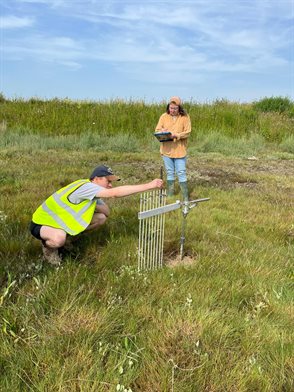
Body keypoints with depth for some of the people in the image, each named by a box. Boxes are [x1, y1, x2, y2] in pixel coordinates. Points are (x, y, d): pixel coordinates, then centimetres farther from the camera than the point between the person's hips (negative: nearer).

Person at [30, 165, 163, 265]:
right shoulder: (85, 187, -31)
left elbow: (107, 212, 0)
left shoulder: (91, 191, -1)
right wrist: (149, 186, -40)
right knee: (59, 239, -42)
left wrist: (93, 205, -20)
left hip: (61, 221, 8)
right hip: (41, 223, -8)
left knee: (101, 218, -3)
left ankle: (66, 237, 12)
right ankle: (48, 246, -4)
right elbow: (115, 193, -40)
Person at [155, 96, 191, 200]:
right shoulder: (164, 116, 3)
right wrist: (162, 132, -20)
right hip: (166, 149, 3)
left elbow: (187, 132, -9)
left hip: (179, 150, -3)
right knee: (169, 172, 12)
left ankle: (185, 196, 7)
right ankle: (170, 194, 23)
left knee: (181, 172, -1)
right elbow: (157, 130, 3)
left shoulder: (185, 117, -4)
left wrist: (176, 135, -23)